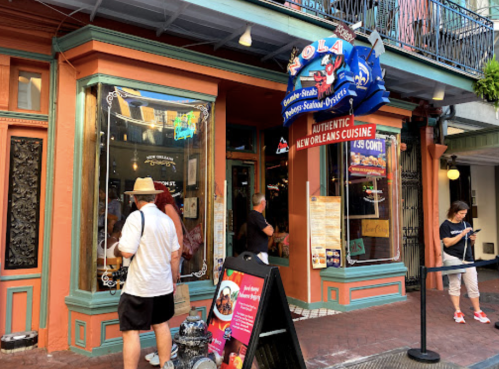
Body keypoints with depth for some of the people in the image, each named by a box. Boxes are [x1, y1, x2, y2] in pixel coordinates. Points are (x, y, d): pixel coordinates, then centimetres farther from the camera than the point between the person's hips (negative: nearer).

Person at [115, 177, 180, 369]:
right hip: (163, 285, 7)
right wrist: (173, 279, 21)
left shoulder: (136, 217, -14)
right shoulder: (167, 219, 5)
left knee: (130, 331, 1)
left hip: (139, 287, -7)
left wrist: (121, 242, 3)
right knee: (161, 325, 20)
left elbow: (126, 251, -19)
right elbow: (175, 255, 10)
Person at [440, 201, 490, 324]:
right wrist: (462, 234, -18)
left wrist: (473, 239, -5)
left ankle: (478, 312, 18)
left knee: (473, 286, 6)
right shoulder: (446, 225, -4)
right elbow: (447, 243, -14)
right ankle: (457, 312, 9)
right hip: (452, 257, -5)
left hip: (467, 258, 5)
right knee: (455, 285, 0)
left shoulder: (466, 224, 12)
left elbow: (470, 244, 18)